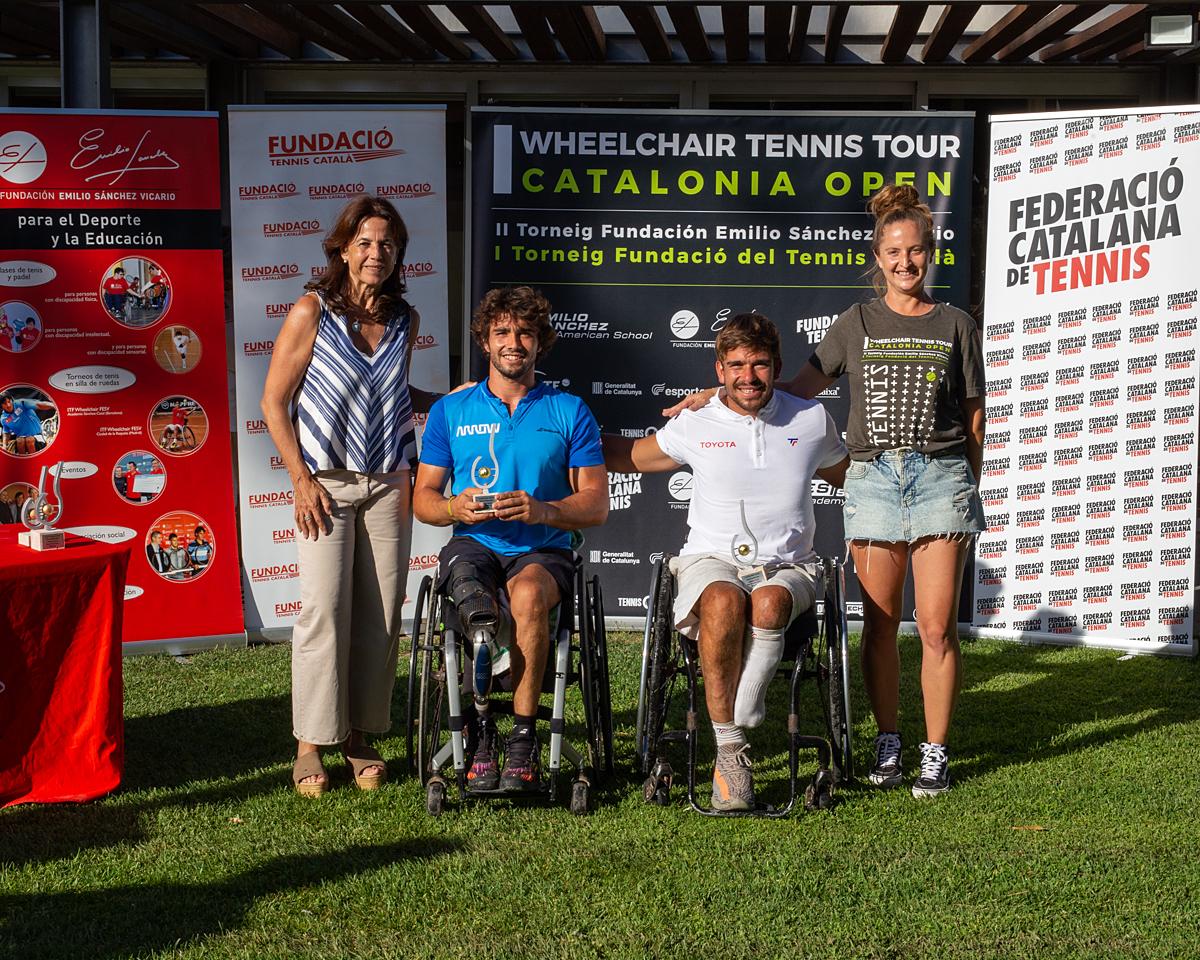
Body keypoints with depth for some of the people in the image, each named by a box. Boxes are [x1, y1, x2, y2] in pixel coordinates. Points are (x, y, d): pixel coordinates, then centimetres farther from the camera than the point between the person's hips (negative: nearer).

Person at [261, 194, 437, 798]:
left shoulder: (404, 320, 8)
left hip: (387, 485, 4)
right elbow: (274, 402, -2)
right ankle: (310, 744, 3)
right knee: (324, 611, -7)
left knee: (380, 616, 3)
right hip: (326, 483, -4)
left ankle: (359, 737, 14)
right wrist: (302, 479, -8)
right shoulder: (311, 312, -5)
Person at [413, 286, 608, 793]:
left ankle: (523, 741, -27)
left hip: (543, 549, -1)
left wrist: (543, 510, -17)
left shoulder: (570, 412, 9)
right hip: (472, 544, 1)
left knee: (528, 593, -37)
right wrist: (454, 507, -11)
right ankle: (480, 737, -18)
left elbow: (597, 504, 4)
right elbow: (422, 498, 13)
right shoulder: (450, 410, 13)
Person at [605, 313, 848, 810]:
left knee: (769, 603, -37)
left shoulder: (812, 420, 10)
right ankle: (730, 747, -31)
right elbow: (629, 456, 20)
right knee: (724, 602, -38)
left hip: (787, 567, 1)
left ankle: (733, 742, -33)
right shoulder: (695, 425, 6)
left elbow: (850, 476, 28)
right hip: (710, 560, -1)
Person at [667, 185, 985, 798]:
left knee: (937, 626, -5)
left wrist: (967, 489, 8)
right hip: (872, 477, 2)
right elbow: (797, 389, 12)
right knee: (879, 625, 3)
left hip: (941, 475, -1)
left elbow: (974, 417, 11)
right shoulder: (856, 324, 12)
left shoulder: (956, 327, 8)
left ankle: (936, 753, 4)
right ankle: (887, 743, 16)